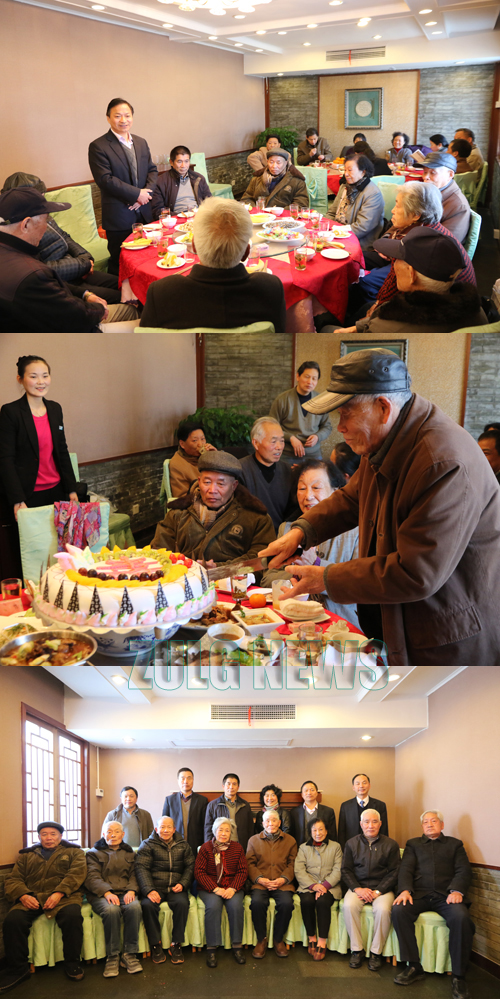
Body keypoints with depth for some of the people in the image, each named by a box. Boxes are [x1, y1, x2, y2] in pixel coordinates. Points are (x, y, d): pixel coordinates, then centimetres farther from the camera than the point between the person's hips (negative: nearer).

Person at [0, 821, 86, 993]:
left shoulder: (74, 852, 18)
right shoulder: (26, 855, 26)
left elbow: (76, 874, 1)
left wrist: (59, 893, -18)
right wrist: (23, 895, -10)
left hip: (63, 896, -2)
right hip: (31, 897, 2)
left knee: (72, 915, -35)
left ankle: (72, 963, -15)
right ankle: (17, 968, -13)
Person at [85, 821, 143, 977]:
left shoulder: (129, 854, 25)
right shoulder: (94, 853, 15)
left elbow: (134, 875, 13)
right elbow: (92, 877, 0)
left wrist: (131, 890, -11)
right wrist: (106, 892, -19)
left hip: (125, 893, 2)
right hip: (101, 894, -2)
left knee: (134, 907, -34)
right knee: (111, 910, -37)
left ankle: (129, 955, -25)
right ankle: (112, 957, -26)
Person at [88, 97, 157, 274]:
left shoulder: (141, 143, 13)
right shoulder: (98, 146, -9)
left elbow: (152, 170, 14)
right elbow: (105, 180, -16)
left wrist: (146, 193, -7)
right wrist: (137, 194, -16)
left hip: (143, 213, 6)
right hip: (119, 217, -6)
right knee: (120, 264, 0)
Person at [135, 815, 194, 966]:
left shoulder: (183, 845, 16)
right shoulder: (147, 845, 7)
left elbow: (190, 867, 13)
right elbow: (141, 868, -4)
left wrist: (182, 884, -8)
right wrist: (149, 890, -20)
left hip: (175, 888, 1)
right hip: (154, 887, -1)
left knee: (182, 903, -31)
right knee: (148, 905, -32)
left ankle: (176, 945, -19)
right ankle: (156, 945, -17)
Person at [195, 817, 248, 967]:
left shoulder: (237, 848, 9)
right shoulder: (205, 848, 2)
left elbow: (242, 871, 5)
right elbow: (199, 872, -4)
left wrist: (233, 889, -13)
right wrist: (215, 889, -16)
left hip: (232, 888, 2)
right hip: (209, 887, -1)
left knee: (236, 905, -29)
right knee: (213, 906, -31)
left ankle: (237, 946, -18)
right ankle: (212, 948, -24)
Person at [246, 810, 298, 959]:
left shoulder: (290, 841, 15)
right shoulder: (254, 840, 16)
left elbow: (292, 864, 7)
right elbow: (250, 863, 7)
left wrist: (283, 879, -10)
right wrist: (259, 879, -10)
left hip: (282, 883, 0)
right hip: (260, 883, 0)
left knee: (286, 903, -30)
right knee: (257, 902, -31)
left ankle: (278, 939, -7)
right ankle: (261, 940, -11)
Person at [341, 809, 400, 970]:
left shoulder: (391, 845, 3)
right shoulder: (352, 843, 9)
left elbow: (394, 873, -1)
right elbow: (346, 870, 6)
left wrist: (377, 891, -13)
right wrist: (358, 889, -11)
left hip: (382, 888, -1)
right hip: (358, 886, 2)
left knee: (383, 909, -32)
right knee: (349, 906, -29)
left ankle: (376, 952, -14)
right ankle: (356, 949, -15)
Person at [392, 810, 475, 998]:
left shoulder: (455, 844, 21)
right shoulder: (413, 844, 24)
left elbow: (464, 871, 7)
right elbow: (406, 869, 9)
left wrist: (457, 891, -14)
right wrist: (405, 890, -12)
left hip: (446, 895, -1)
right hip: (419, 893, 1)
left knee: (461, 917, -34)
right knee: (399, 910, -30)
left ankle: (458, 976, -22)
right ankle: (414, 967, -19)